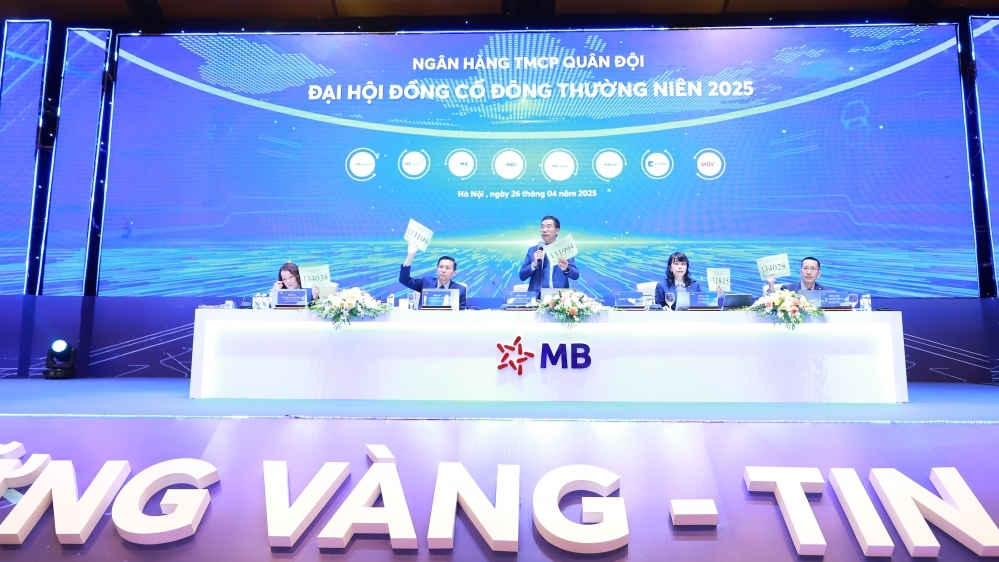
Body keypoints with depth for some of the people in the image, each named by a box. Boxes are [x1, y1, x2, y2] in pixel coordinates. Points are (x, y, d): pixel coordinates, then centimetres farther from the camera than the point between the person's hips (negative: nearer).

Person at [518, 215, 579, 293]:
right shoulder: (532, 250, 13)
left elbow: (575, 276, 1)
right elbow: (522, 276, 7)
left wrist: (566, 269, -20)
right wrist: (534, 264, -9)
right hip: (537, 295, 0)